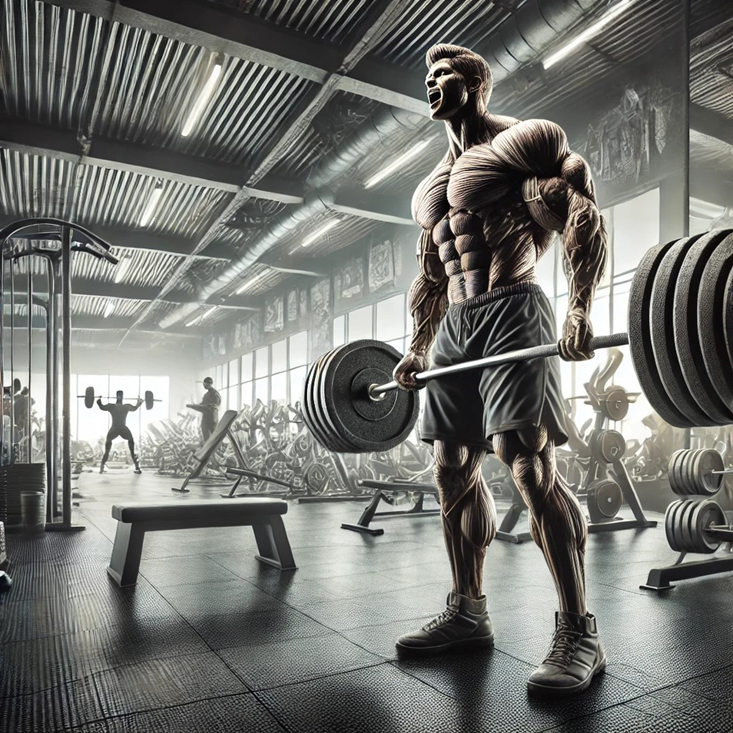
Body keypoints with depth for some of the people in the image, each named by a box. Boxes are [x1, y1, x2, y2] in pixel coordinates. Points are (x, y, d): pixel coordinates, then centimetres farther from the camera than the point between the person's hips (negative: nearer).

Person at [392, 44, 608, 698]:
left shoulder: (525, 140, 4)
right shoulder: (434, 182, 26)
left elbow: (584, 220, -7)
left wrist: (581, 312, -20)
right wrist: (418, 349, 19)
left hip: (512, 312, -7)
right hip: (454, 328, 8)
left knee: (533, 467, -15)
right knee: (453, 471, 5)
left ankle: (579, 634, -4)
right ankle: (468, 613, 17)